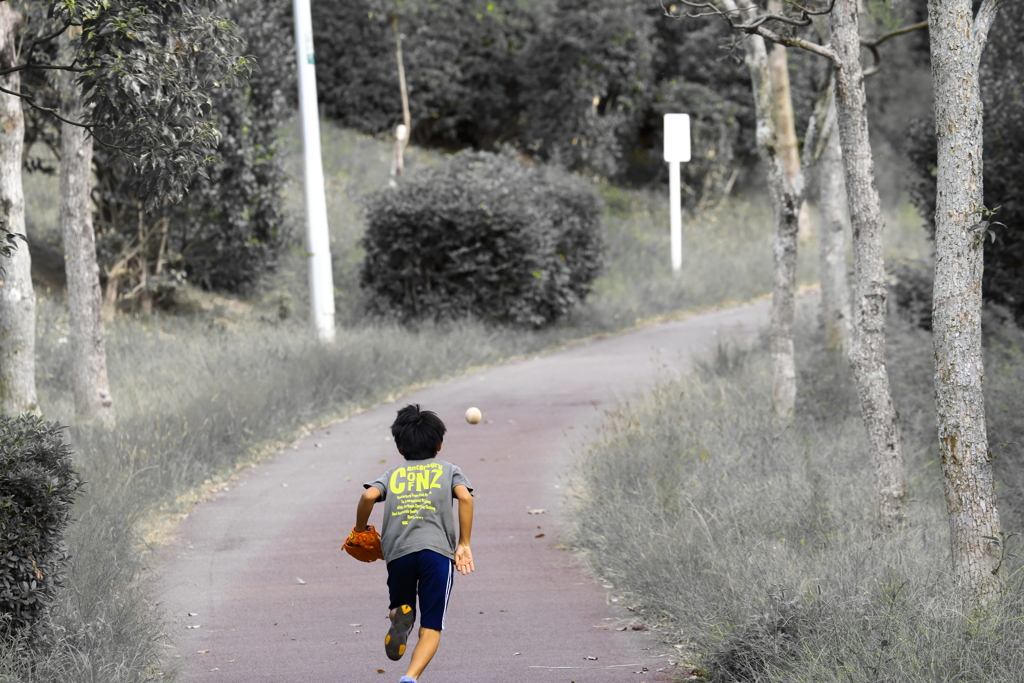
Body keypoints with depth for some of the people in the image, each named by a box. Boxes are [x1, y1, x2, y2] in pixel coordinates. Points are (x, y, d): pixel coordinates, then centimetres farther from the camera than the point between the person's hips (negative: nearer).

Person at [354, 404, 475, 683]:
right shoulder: (448, 470, 20)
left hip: (397, 552, 1)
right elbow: (465, 496, -1)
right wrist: (464, 544, 0)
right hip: (437, 550, -1)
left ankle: (399, 616, -12)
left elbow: (369, 496, 1)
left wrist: (360, 532, 14)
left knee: (400, 608, 26)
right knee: (431, 630, 1)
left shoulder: (393, 473, 22)